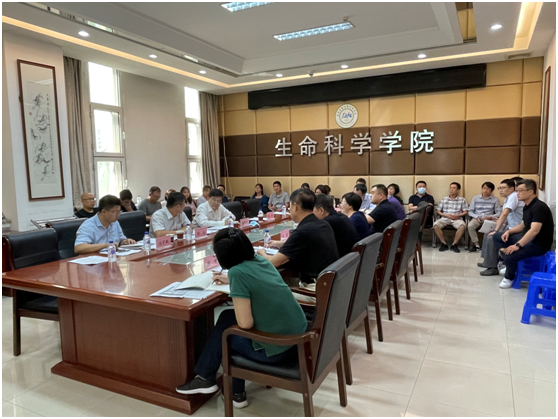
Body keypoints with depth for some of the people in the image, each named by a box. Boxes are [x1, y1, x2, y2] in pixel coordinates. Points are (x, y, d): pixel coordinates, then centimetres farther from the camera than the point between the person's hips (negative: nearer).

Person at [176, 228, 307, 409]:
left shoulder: (237, 272, -19)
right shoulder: (260, 260, 3)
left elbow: (245, 324, -18)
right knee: (228, 317, 20)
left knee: (222, 329, 13)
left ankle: (205, 378, 31)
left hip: (277, 348, -7)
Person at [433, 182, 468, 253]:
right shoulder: (444, 199, 15)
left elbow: (465, 212, 9)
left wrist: (458, 215, -10)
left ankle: (454, 244, -21)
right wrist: (446, 215, -6)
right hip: (445, 218, 1)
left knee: (462, 225, -36)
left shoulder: (462, 200, 12)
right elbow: (438, 211, 11)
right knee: (436, 225, -30)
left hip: (457, 219, -1)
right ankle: (444, 244, -16)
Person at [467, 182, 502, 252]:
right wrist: (477, 217, -9)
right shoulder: (475, 198, 13)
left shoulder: (495, 200, 10)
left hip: (489, 219, -1)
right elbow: (470, 211, 10)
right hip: (477, 218, 1)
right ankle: (476, 245, -19)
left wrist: (491, 217, -16)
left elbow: (499, 212, 4)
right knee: (470, 226, -33)